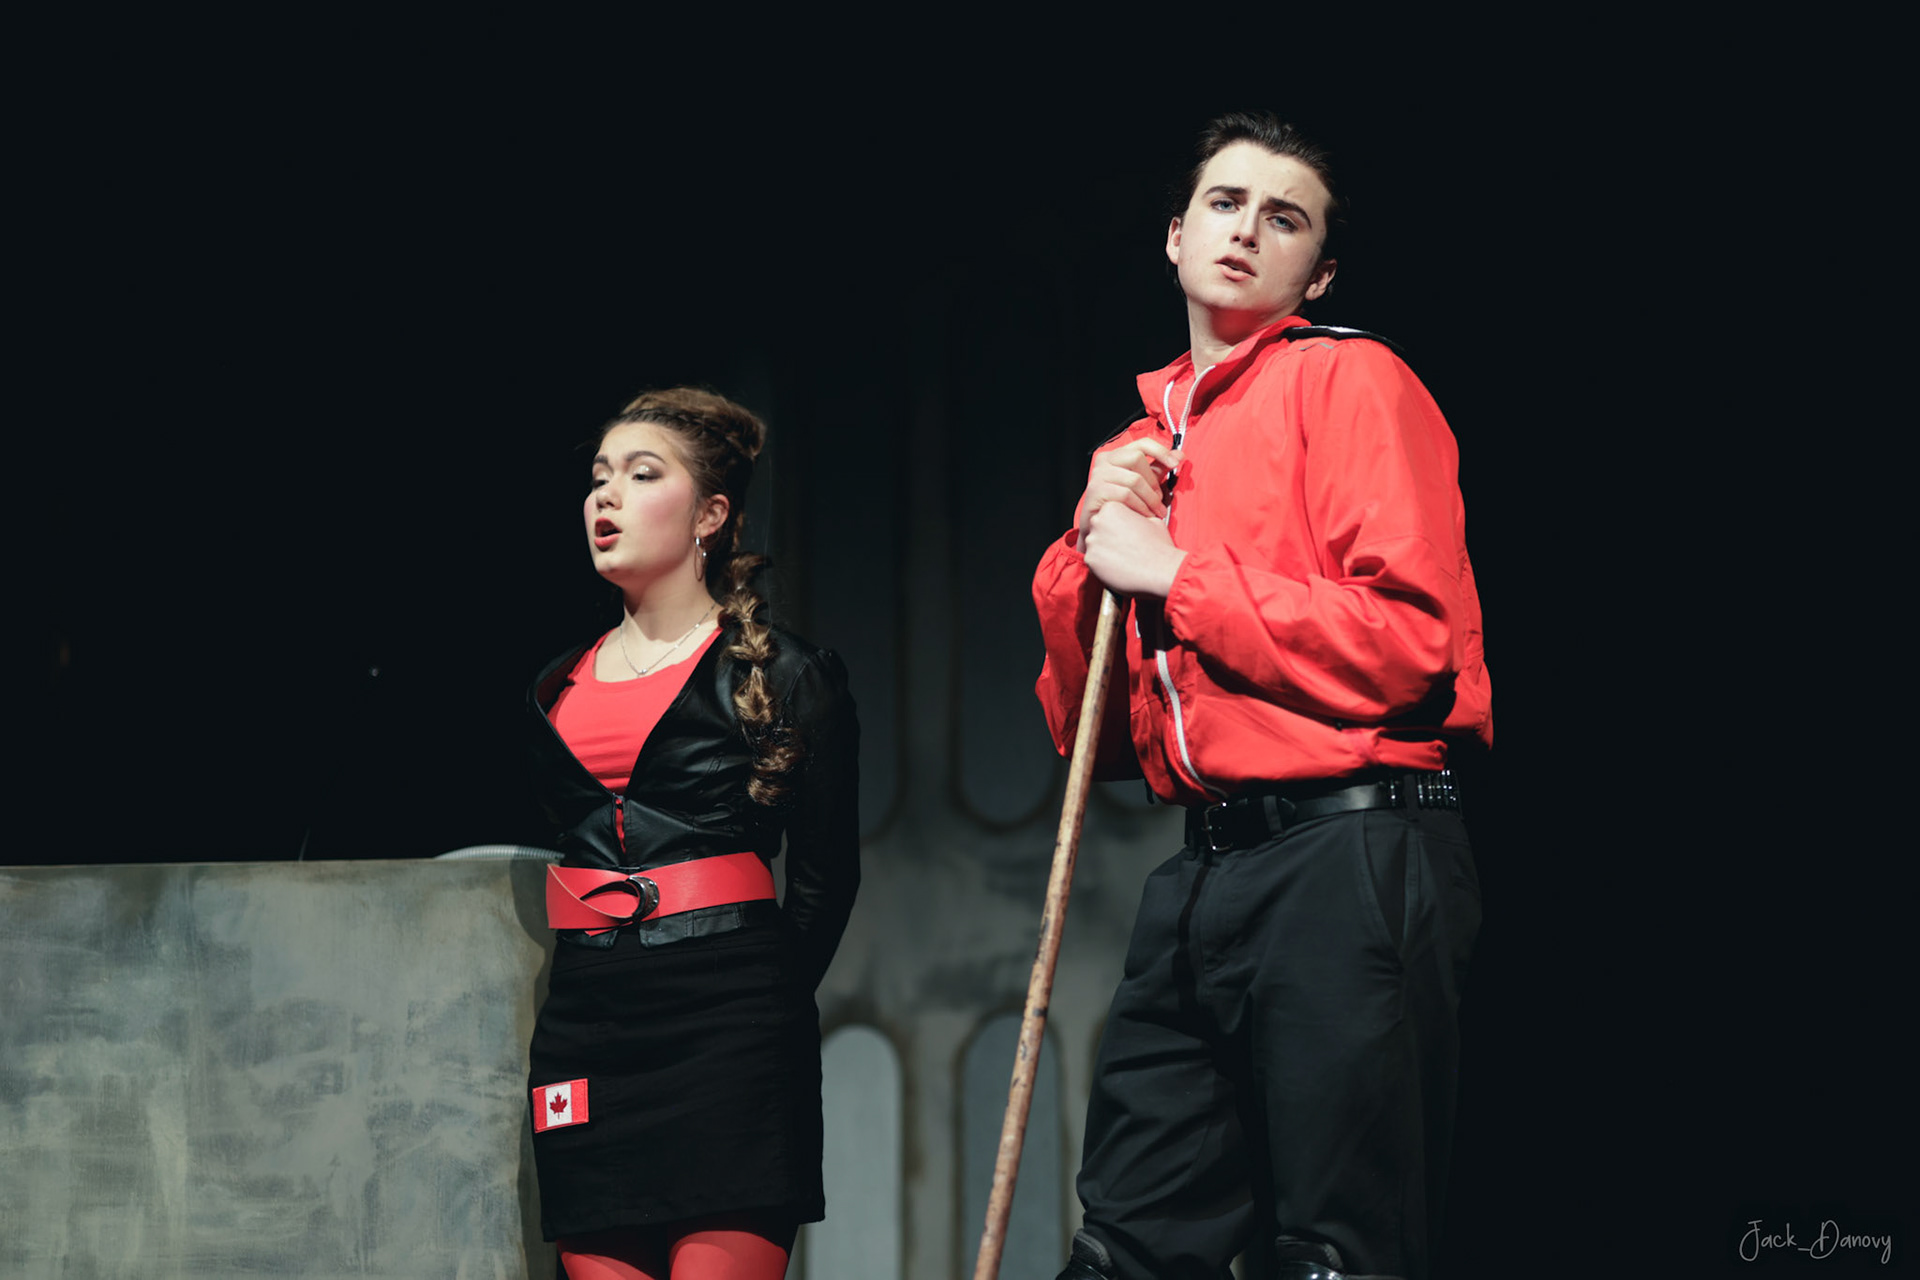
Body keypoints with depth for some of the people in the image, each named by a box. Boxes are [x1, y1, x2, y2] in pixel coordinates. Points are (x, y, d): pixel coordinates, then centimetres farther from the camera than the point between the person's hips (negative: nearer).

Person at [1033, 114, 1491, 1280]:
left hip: (1349, 865, -7)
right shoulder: (1140, 452, 21)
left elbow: (1410, 642, -14)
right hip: (1202, 877, 7)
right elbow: (1086, 732, 20)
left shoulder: (1352, 380, -1)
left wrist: (1175, 573, -7)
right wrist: (1091, 550, 4)